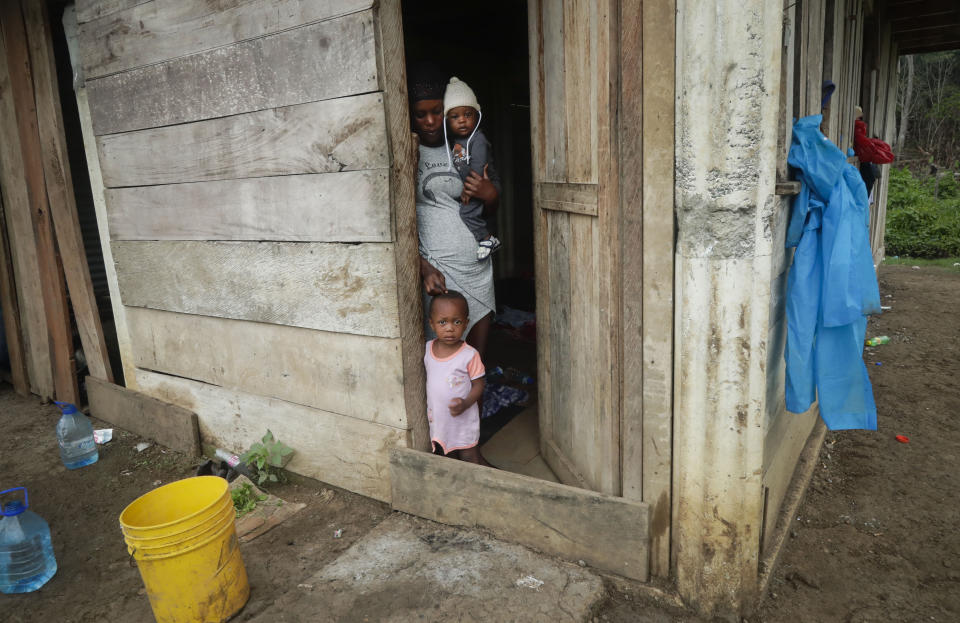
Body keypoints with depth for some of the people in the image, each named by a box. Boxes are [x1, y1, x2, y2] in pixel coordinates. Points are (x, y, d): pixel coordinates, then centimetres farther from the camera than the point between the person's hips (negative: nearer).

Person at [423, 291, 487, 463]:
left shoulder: (470, 355, -19)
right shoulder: (427, 349, -6)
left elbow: (478, 385, -11)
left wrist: (465, 403, -27)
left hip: (464, 418, -4)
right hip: (438, 416, 4)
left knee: (469, 458, 9)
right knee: (448, 455, 22)